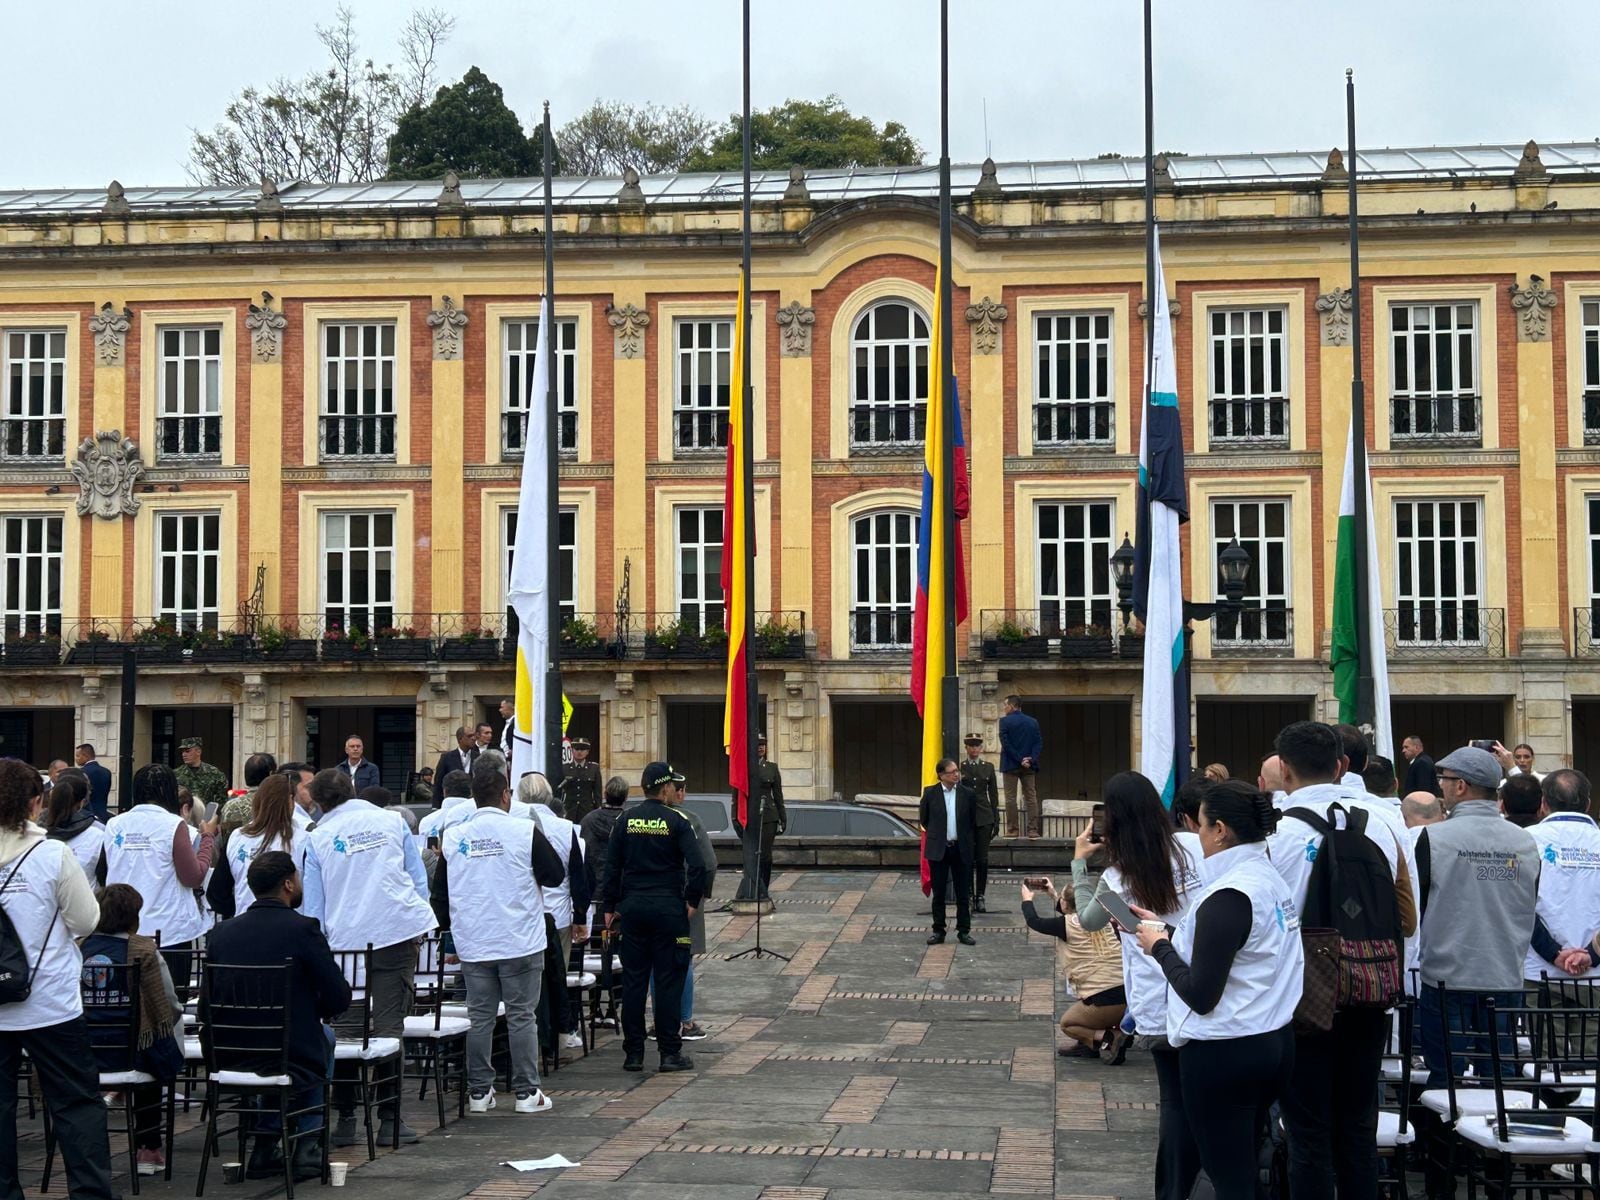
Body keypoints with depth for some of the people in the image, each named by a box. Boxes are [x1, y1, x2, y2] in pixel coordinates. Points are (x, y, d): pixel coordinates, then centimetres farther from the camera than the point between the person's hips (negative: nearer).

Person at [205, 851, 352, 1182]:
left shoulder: (222, 932, 0)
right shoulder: (303, 929, -13)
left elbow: (207, 1005, 5)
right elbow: (339, 998, -11)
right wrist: (319, 1011, 12)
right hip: (294, 1061, -4)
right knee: (323, 1036, 30)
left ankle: (266, 1147, 29)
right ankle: (307, 1147, 26)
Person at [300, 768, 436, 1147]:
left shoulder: (317, 838, 5)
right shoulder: (393, 821, 9)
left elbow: (312, 904, 5)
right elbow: (419, 878, 10)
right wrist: (415, 915, 18)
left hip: (345, 940, 0)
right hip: (399, 931, 0)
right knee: (389, 1023, 1)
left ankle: (346, 1119, 9)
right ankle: (389, 1118, 0)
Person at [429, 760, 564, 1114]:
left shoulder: (454, 836, 2)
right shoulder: (524, 831, -10)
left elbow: (439, 892, 10)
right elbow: (556, 875, -3)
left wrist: (449, 929, 22)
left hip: (472, 944, 3)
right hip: (520, 942, -3)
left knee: (479, 1016, 9)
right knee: (522, 1016, 3)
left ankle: (479, 1091, 14)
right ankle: (527, 1092, 6)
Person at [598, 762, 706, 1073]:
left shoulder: (625, 822, 4)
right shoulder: (676, 821, -6)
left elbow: (612, 867, 5)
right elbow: (697, 864, -13)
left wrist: (609, 907, 12)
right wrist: (693, 901, -1)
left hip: (632, 907, 3)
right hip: (668, 907, -3)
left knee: (633, 979, 7)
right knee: (668, 979, 2)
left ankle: (633, 1053, 10)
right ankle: (670, 1052, 3)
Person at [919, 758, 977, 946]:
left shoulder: (967, 794, -1)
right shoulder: (930, 793, -3)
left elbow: (973, 821, 9)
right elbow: (923, 819, 9)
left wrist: (970, 842, 12)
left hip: (961, 849, 0)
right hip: (938, 849, 0)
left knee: (963, 894, 4)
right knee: (939, 893, 6)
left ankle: (964, 931, 11)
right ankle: (938, 931, 14)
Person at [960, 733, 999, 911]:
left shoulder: (988, 767, 8)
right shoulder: (959, 768, 3)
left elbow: (994, 794, 9)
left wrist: (996, 820, 5)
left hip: (984, 817, 1)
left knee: (983, 859, -1)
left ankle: (980, 896, 6)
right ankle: (969, 896, 6)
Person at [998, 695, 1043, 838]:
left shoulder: (1005, 721, -6)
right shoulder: (1033, 722, 7)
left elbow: (1006, 744, -12)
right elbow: (1039, 743, 1)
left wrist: (1019, 760, -11)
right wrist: (1031, 759, -7)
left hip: (1011, 765, -4)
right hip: (1029, 767, 4)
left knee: (1011, 798, 1)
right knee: (1031, 797, 6)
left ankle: (1013, 830, -1)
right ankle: (1033, 830, 1)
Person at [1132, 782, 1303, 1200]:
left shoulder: (1228, 896, -21)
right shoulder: (1271, 879, 6)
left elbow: (1200, 995, -21)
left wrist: (1159, 946, -7)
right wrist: (1167, 930, 16)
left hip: (1222, 1053, -9)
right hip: (1274, 1041, 9)